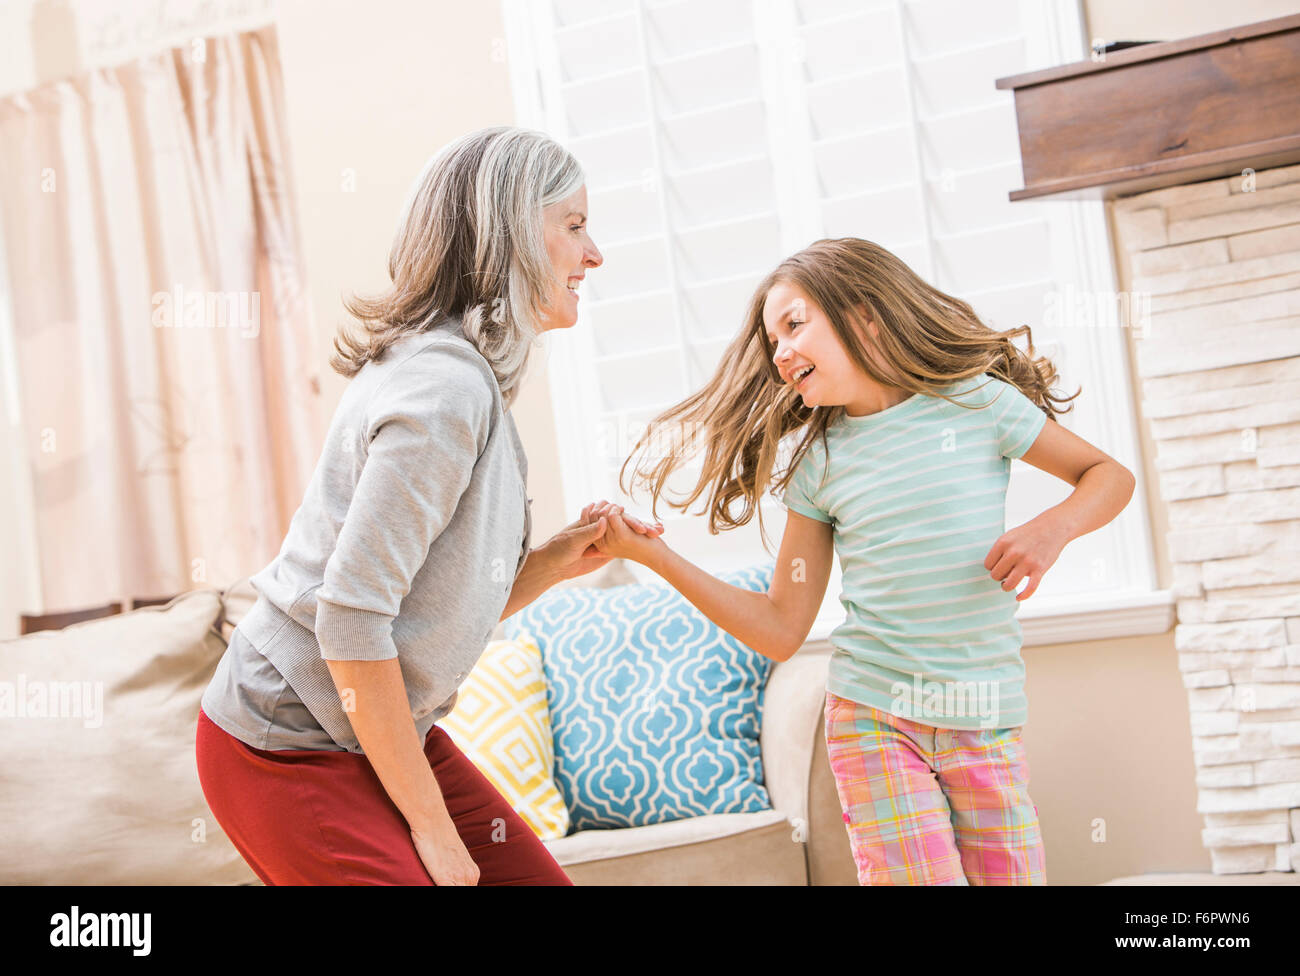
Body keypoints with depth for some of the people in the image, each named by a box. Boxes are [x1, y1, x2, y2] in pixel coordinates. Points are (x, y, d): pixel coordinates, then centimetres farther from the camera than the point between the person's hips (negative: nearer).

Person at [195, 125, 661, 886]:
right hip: (288, 749, -9)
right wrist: (431, 826, -19)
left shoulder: (478, 385, 10)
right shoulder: (442, 387, -21)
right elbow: (351, 618, -26)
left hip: (382, 733, 9)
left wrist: (558, 561, -5)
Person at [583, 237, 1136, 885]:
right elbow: (781, 631, 5)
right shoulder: (819, 461, 6)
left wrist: (1053, 528, -12)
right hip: (873, 718, 0)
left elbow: (1109, 476, 9)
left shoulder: (977, 401, 0)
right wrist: (654, 555, -2)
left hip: (985, 728, 0)